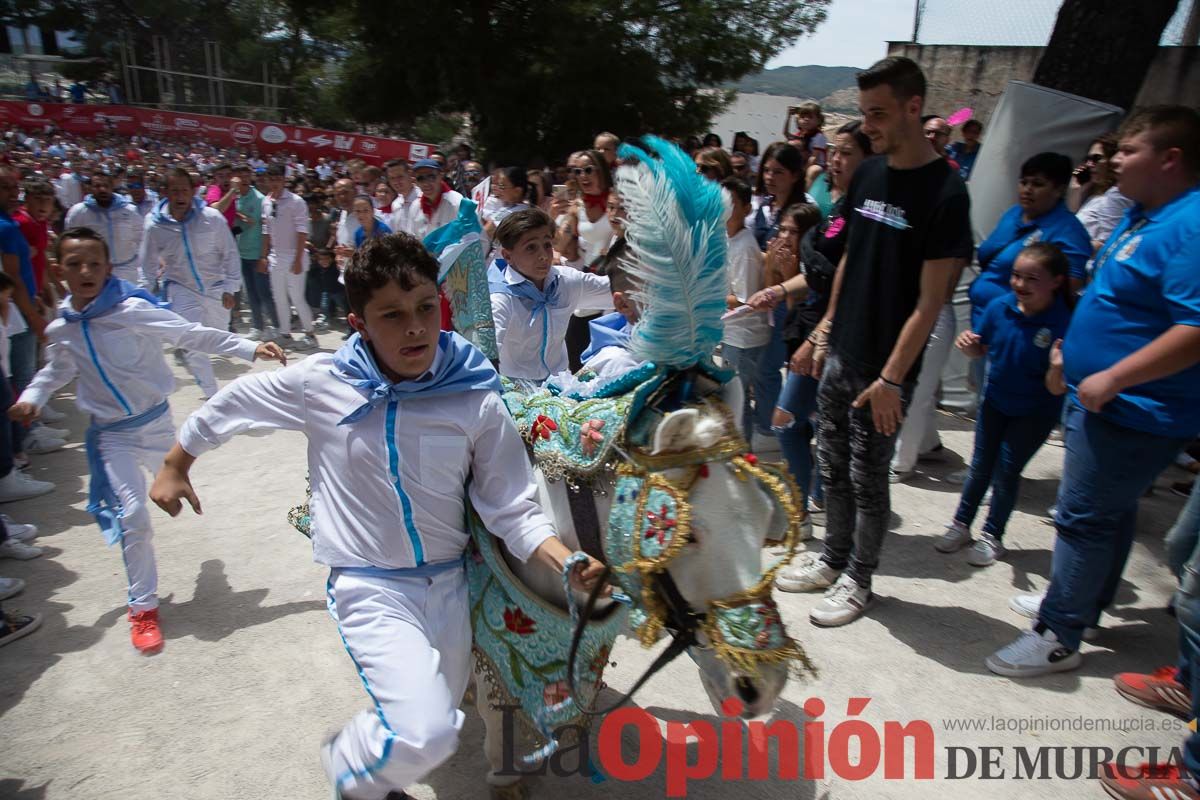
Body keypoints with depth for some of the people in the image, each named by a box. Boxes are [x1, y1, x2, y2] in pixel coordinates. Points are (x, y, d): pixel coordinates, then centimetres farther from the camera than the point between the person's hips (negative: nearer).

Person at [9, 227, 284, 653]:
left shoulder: (133, 310, -19)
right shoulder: (61, 330, -4)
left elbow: (193, 335, -20)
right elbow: (56, 370, 17)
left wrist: (249, 348, -27)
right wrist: (30, 397, 2)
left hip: (156, 420, -1)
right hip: (112, 433, 2)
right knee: (133, 515, -7)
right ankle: (143, 606, 8)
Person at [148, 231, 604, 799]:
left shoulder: (475, 398, -13)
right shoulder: (319, 384, -14)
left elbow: (512, 508, -11)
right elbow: (229, 405, 5)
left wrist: (567, 562, -27)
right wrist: (173, 468, 18)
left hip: (449, 580, 3)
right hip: (370, 586, -3)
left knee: (437, 725, 22)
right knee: (423, 735, -19)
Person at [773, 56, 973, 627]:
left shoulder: (945, 192, -14)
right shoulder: (869, 174, 7)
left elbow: (930, 301, -15)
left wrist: (891, 377, -17)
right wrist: (824, 332, 13)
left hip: (883, 370, -6)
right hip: (840, 354, 6)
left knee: (867, 479, 7)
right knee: (833, 469, 16)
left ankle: (858, 581, 26)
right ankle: (833, 561, 35)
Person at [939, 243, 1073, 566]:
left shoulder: (1063, 324, -26)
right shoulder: (1000, 308, -16)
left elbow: (1056, 390, -23)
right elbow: (981, 350, 1)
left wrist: (1057, 369, -44)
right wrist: (968, 344, -21)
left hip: (1035, 412, -4)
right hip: (996, 400, 4)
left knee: (1005, 472, 5)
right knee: (980, 466, 15)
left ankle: (992, 536, 25)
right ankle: (961, 525, 31)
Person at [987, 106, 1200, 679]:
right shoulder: (1144, 215, 11)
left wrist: (1111, 378, -26)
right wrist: (1075, 346, 17)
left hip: (1135, 410, -10)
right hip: (1106, 400, 10)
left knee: (1085, 518, -2)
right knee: (1108, 512, 22)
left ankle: (1058, 636, 11)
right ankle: (1081, 603, 39)